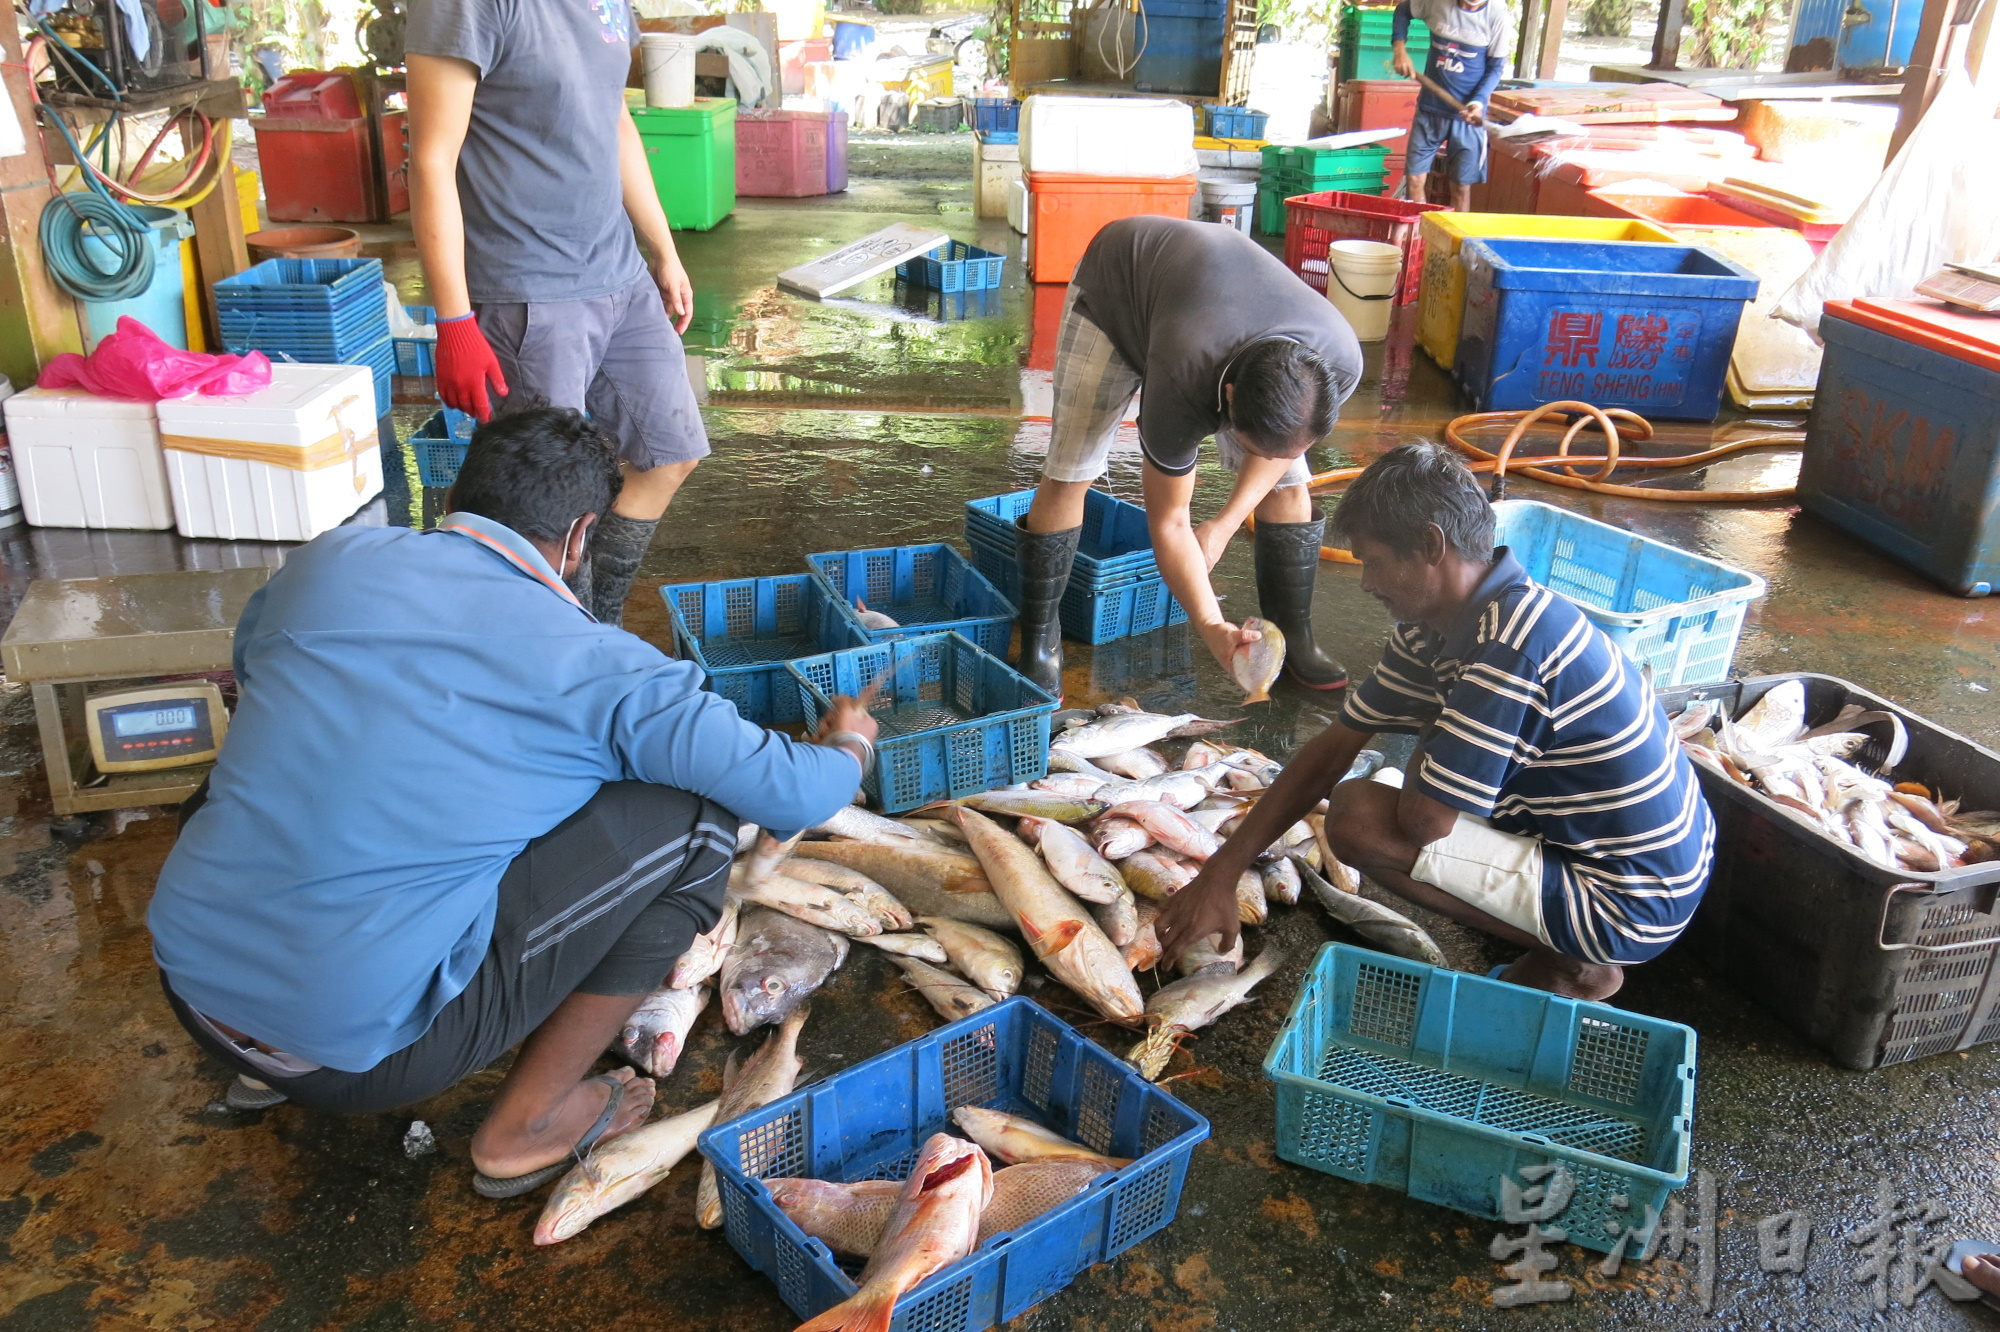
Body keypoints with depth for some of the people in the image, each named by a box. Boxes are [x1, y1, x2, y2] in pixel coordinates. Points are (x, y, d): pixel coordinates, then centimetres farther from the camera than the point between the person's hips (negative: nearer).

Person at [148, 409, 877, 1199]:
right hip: (356, 1055, -6)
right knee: (696, 816, -2)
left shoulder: (326, 562, 4)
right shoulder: (596, 667, -10)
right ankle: (528, 1120, 9)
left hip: (187, 990, 7)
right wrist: (849, 746, 19)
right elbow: (796, 794, -5)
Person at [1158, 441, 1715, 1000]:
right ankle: (1577, 947, 14)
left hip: (1626, 910, -9)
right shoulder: (1435, 624, 2)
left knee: (1357, 816, -15)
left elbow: (1422, 821, -27)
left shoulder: (1512, 643, -28)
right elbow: (1335, 746, 4)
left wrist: (1428, 747, -3)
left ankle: (1571, 965, -2)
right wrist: (1222, 872, 1)